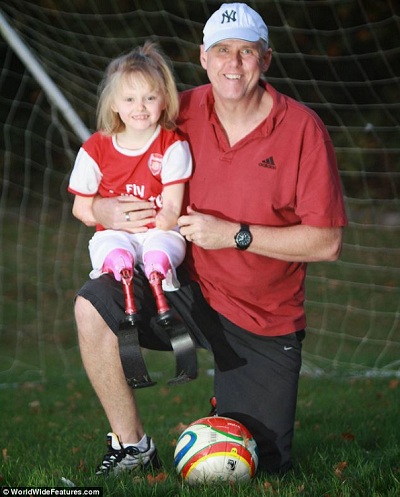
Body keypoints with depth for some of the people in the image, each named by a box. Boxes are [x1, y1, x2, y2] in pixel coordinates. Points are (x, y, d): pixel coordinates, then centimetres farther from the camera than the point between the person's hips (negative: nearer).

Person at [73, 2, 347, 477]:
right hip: (190, 291, 2)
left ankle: (234, 410, 39)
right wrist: (108, 210, -17)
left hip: (265, 323, -2)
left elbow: (326, 242, -16)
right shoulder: (182, 113, -5)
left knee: (258, 470, 2)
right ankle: (132, 446, -10)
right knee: (94, 306, -27)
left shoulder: (302, 128, -14)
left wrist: (234, 234, -23)